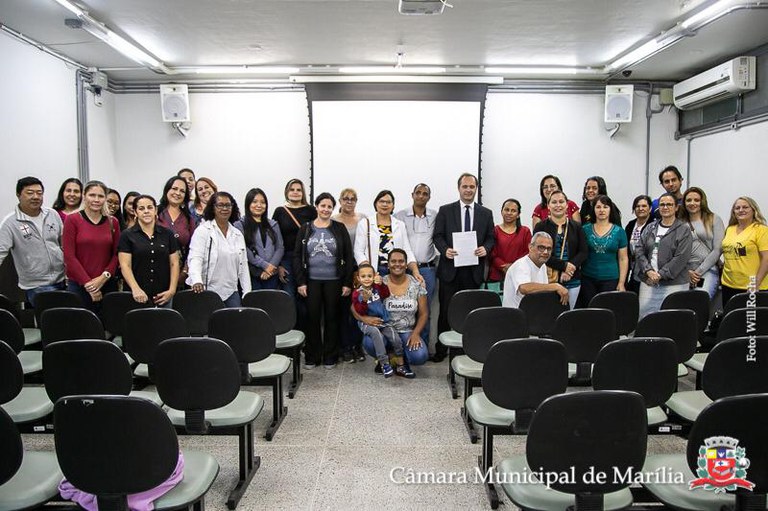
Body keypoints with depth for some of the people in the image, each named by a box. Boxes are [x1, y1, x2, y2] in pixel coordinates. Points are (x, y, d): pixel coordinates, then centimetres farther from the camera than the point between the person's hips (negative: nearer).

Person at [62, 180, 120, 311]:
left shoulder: (113, 222, 8)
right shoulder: (72, 220, -1)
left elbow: (116, 254, 7)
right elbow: (69, 256, -6)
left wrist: (104, 276, -9)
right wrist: (87, 283, -10)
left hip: (107, 284, 2)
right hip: (78, 285, -2)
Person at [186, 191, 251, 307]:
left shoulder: (238, 235, 14)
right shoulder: (203, 231, -2)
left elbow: (243, 266, 13)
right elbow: (195, 258, -13)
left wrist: (247, 293, 6)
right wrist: (197, 280, -32)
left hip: (231, 293, 5)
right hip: (208, 292, -5)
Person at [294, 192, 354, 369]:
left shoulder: (339, 228, 2)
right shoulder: (305, 229, 4)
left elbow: (348, 257, 1)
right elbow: (297, 256, 4)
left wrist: (347, 283, -4)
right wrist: (300, 282, -4)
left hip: (334, 281, -1)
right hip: (311, 281, 1)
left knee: (332, 318, 6)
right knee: (312, 318, 5)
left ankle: (330, 356, 18)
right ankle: (312, 356, 17)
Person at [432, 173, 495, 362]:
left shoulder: (486, 213, 11)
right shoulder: (445, 211, 5)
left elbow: (491, 238, 10)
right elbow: (438, 236, 3)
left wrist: (486, 248, -11)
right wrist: (445, 250, -15)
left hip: (474, 270, 2)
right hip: (450, 268, -1)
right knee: (446, 311, 3)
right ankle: (441, 349, 13)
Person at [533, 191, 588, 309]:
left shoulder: (576, 227, 10)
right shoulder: (541, 227, 2)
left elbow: (584, 252, 5)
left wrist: (571, 267, -11)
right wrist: (564, 266, -14)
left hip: (572, 281, 2)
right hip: (548, 280, -2)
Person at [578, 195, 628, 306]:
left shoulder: (619, 231, 3)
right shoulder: (585, 229, 4)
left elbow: (623, 259, 3)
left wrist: (621, 283, -2)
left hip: (610, 280, 0)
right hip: (588, 279, 0)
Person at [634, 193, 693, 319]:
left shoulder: (684, 230, 0)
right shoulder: (650, 228, 14)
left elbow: (681, 258, -9)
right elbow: (640, 251, 6)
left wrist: (660, 274, -12)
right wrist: (649, 271, -9)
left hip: (673, 283, -4)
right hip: (648, 281, 4)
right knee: (644, 316, 3)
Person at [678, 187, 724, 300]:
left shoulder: (714, 220, 8)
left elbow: (717, 249, 1)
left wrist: (699, 271, -5)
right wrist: (687, 271, -7)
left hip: (709, 271, -2)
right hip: (685, 273, 2)